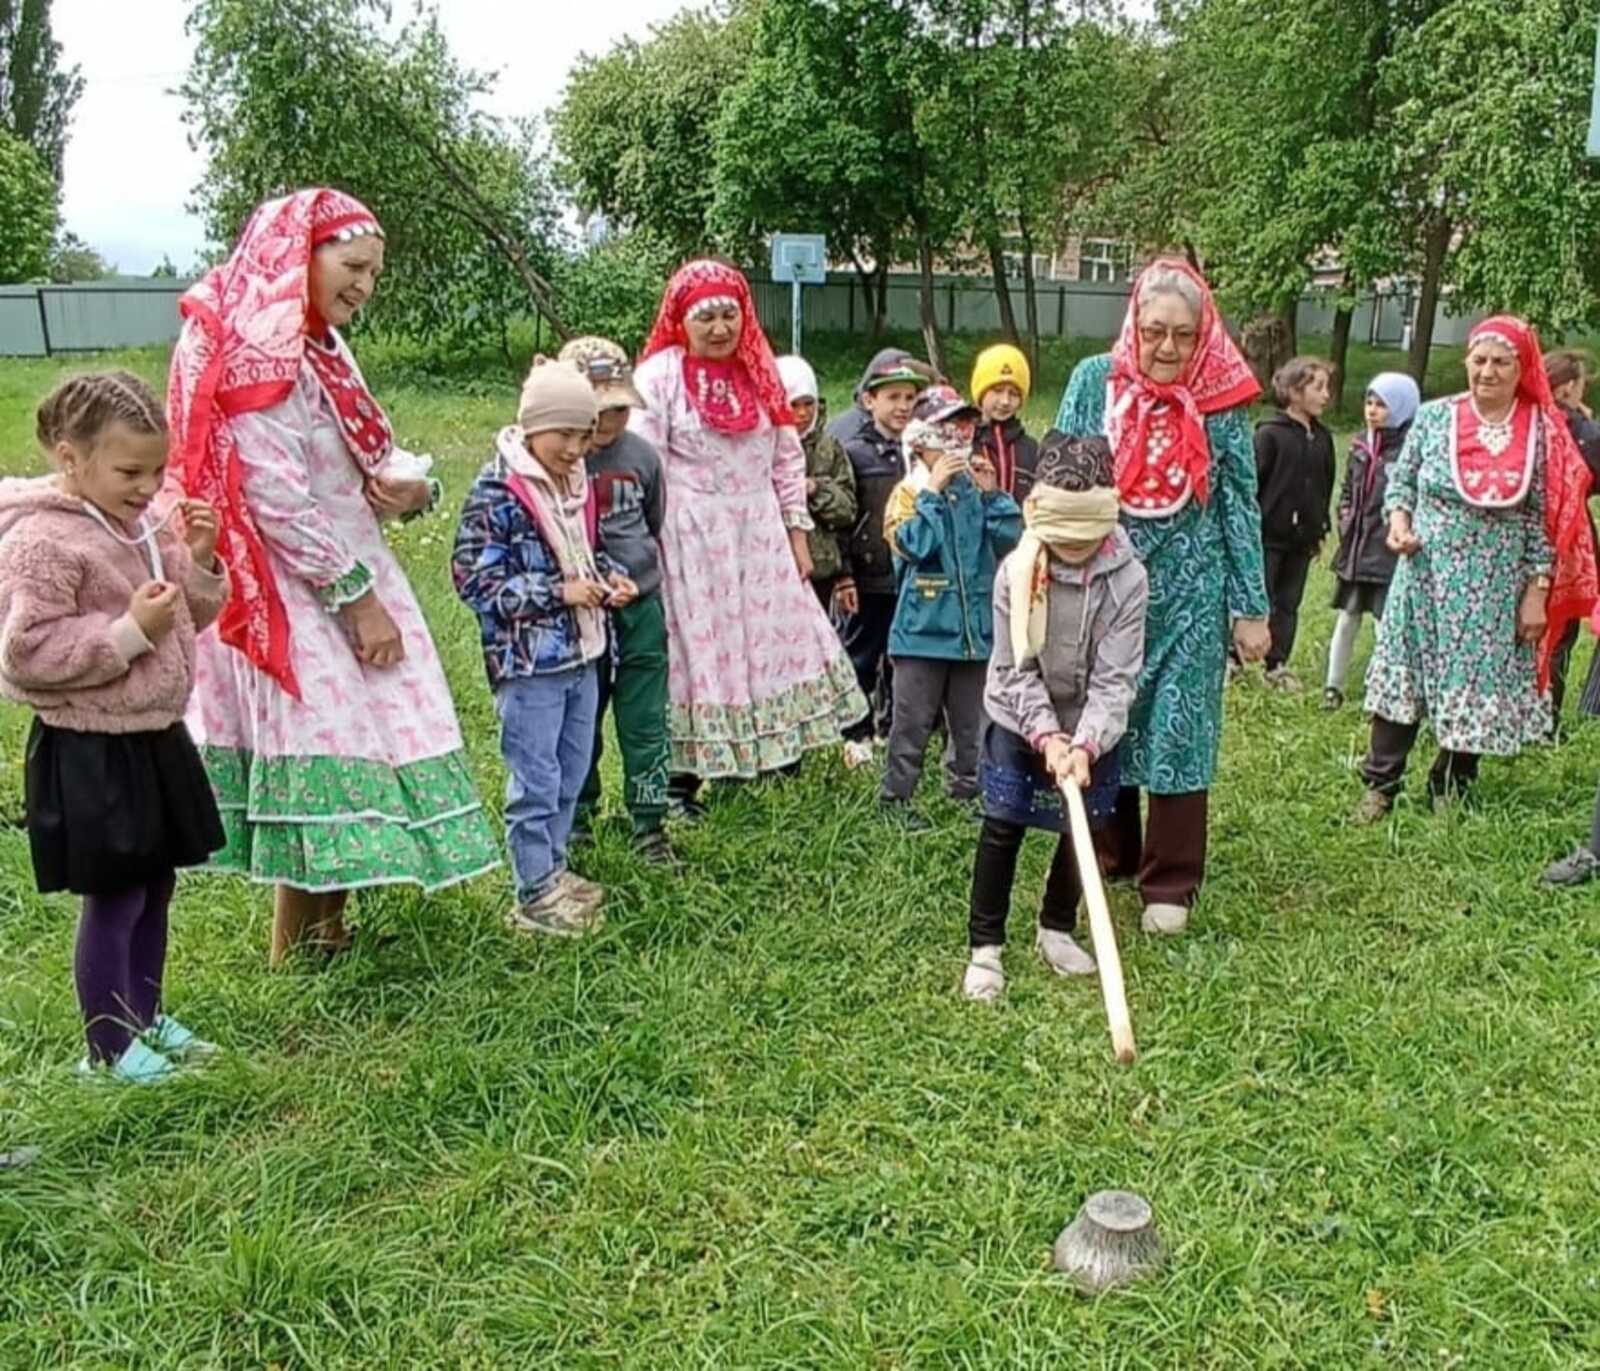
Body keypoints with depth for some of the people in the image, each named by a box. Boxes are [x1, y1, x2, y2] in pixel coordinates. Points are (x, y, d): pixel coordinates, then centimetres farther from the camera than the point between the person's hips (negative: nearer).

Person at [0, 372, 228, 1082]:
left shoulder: (144, 524, 5)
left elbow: (191, 616, 14)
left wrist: (199, 561, -4)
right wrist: (130, 630, -25)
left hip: (156, 737, 8)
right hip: (91, 754, -8)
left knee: (154, 887, 18)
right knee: (113, 899, 3)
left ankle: (145, 1017, 36)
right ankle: (110, 1047, 20)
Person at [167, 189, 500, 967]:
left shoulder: (322, 348, 14)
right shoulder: (257, 352, -16)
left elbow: (367, 456, 17)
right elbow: (276, 498, -22)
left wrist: (413, 485, -7)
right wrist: (359, 599, -18)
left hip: (343, 582, 9)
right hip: (299, 597, -9)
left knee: (349, 749, 12)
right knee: (326, 762, -6)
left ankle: (327, 934, 24)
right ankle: (297, 961, 8)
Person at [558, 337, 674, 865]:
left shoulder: (641, 455, 1)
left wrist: (639, 575, 8)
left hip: (639, 608, 2)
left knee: (645, 725, 7)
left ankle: (650, 827, 18)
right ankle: (577, 819, 30)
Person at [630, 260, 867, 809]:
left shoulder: (760, 371, 11)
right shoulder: (660, 375, -7)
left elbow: (787, 457, 13)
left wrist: (797, 530, 9)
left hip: (758, 535, 6)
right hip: (691, 539, -5)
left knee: (771, 637, 8)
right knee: (695, 647, 0)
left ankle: (767, 752, 24)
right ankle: (682, 780, 11)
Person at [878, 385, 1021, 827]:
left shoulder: (975, 490, 7)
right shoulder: (909, 492, -4)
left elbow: (1010, 539, -1)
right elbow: (914, 543, -21)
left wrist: (992, 493, -8)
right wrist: (933, 491, -17)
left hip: (976, 627, 4)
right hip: (923, 628, -4)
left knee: (971, 719, 15)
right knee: (914, 719, 2)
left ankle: (966, 789, 28)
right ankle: (896, 794, 14)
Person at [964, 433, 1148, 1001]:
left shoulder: (1127, 579, -18)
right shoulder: (1016, 574, -16)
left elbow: (1115, 678, -19)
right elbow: (1015, 669, -13)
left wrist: (1084, 744, -30)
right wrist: (1047, 735, -24)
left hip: (1092, 729, 1)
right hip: (1020, 721, -1)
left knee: (1082, 829, 10)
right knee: (1002, 828, -1)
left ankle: (1057, 929, 32)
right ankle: (985, 946, 11)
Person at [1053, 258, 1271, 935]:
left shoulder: (1221, 401, -4)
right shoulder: (1094, 382, -2)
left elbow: (1241, 504, 0)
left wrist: (1251, 607, 0)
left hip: (1188, 593, -1)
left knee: (1178, 729, 1)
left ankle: (1170, 884, 12)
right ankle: (1106, 857, 28)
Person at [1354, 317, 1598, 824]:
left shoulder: (1542, 432, -5)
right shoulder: (1434, 417, -2)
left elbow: (1545, 519, -3)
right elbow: (1400, 480, 8)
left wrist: (1537, 592, -5)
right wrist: (1398, 520, -12)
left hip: (1495, 589, 0)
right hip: (1425, 576, 1)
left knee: (1476, 688, 8)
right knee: (1402, 679, 4)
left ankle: (1449, 793, 23)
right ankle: (1379, 786, 15)